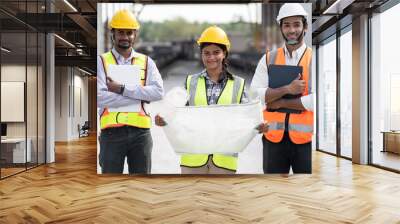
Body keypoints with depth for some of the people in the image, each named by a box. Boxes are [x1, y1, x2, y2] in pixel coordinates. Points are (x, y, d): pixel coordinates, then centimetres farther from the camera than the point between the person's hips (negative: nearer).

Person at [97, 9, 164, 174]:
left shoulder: (146, 62, 8)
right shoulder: (101, 61, 1)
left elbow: (158, 92, -8)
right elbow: (99, 98, -14)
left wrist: (123, 89, -15)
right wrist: (140, 97, -13)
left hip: (140, 132, 2)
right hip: (112, 133, -1)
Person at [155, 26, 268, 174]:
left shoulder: (238, 84, 5)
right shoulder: (191, 82, 7)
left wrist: (258, 126, -17)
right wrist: (163, 119, -13)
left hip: (224, 157, 0)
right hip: (193, 156, 1)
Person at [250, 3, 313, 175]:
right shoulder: (268, 59, 5)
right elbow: (254, 94, -6)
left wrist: (280, 103, -11)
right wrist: (286, 89, -17)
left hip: (305, 138, -2)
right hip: (273, 137, 2)